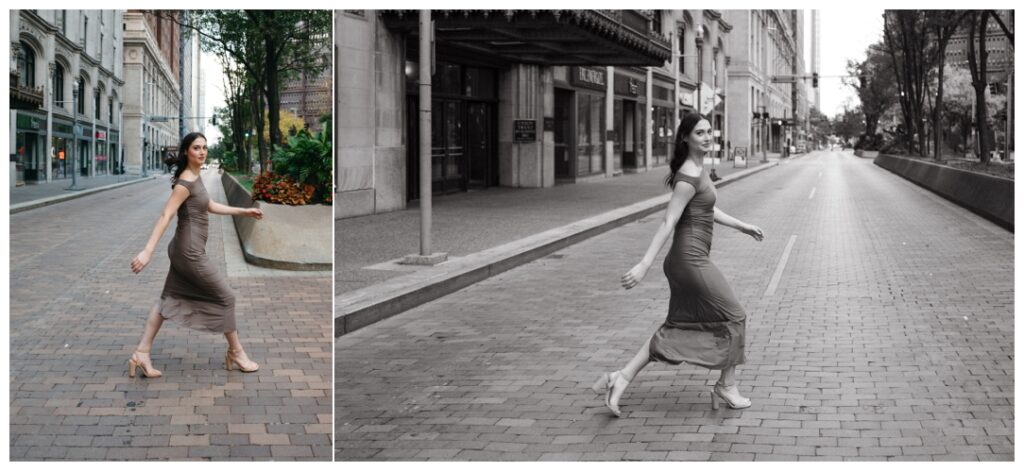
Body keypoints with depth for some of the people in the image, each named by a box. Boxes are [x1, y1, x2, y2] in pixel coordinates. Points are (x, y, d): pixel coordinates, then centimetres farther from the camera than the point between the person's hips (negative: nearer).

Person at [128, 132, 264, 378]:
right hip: (190, 251, -9)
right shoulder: (186, 182, -19)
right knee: (225, 296, 3)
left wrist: (243, 211, 24)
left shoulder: (196, 178, 10)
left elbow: (211, 206, 24)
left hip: (184, 250, 9)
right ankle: (236, 352, 15)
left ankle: (142, 353, 11)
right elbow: (165, 216, -25)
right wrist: (147, 251, -31)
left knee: (169, 299, 10)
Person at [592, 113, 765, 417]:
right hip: (691, 260, -10)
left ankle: (621, 379, 5)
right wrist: (645, 265, -26)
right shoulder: (689, 176, -16)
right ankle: (727, 387, 17)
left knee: (676, 328, 11)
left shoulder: (697, 170, 14)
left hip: (685, 261, 10)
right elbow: (668, 222, -22)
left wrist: (742, 226, 32)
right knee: (733, 316, 5)